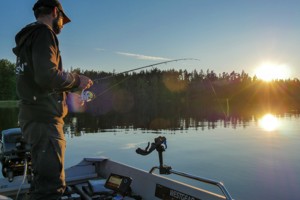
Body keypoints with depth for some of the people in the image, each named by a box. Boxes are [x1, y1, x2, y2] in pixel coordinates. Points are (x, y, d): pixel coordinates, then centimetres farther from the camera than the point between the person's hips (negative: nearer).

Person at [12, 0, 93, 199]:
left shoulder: (29, 36, 21)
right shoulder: (43, 33, -9)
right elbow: (47, 76, -24)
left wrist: (71, 83, 18)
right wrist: (77, 80, -9)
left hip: (35, 117, 10)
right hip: (44, 119, -10)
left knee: (43, 178, 20)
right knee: (51, 183, -8)